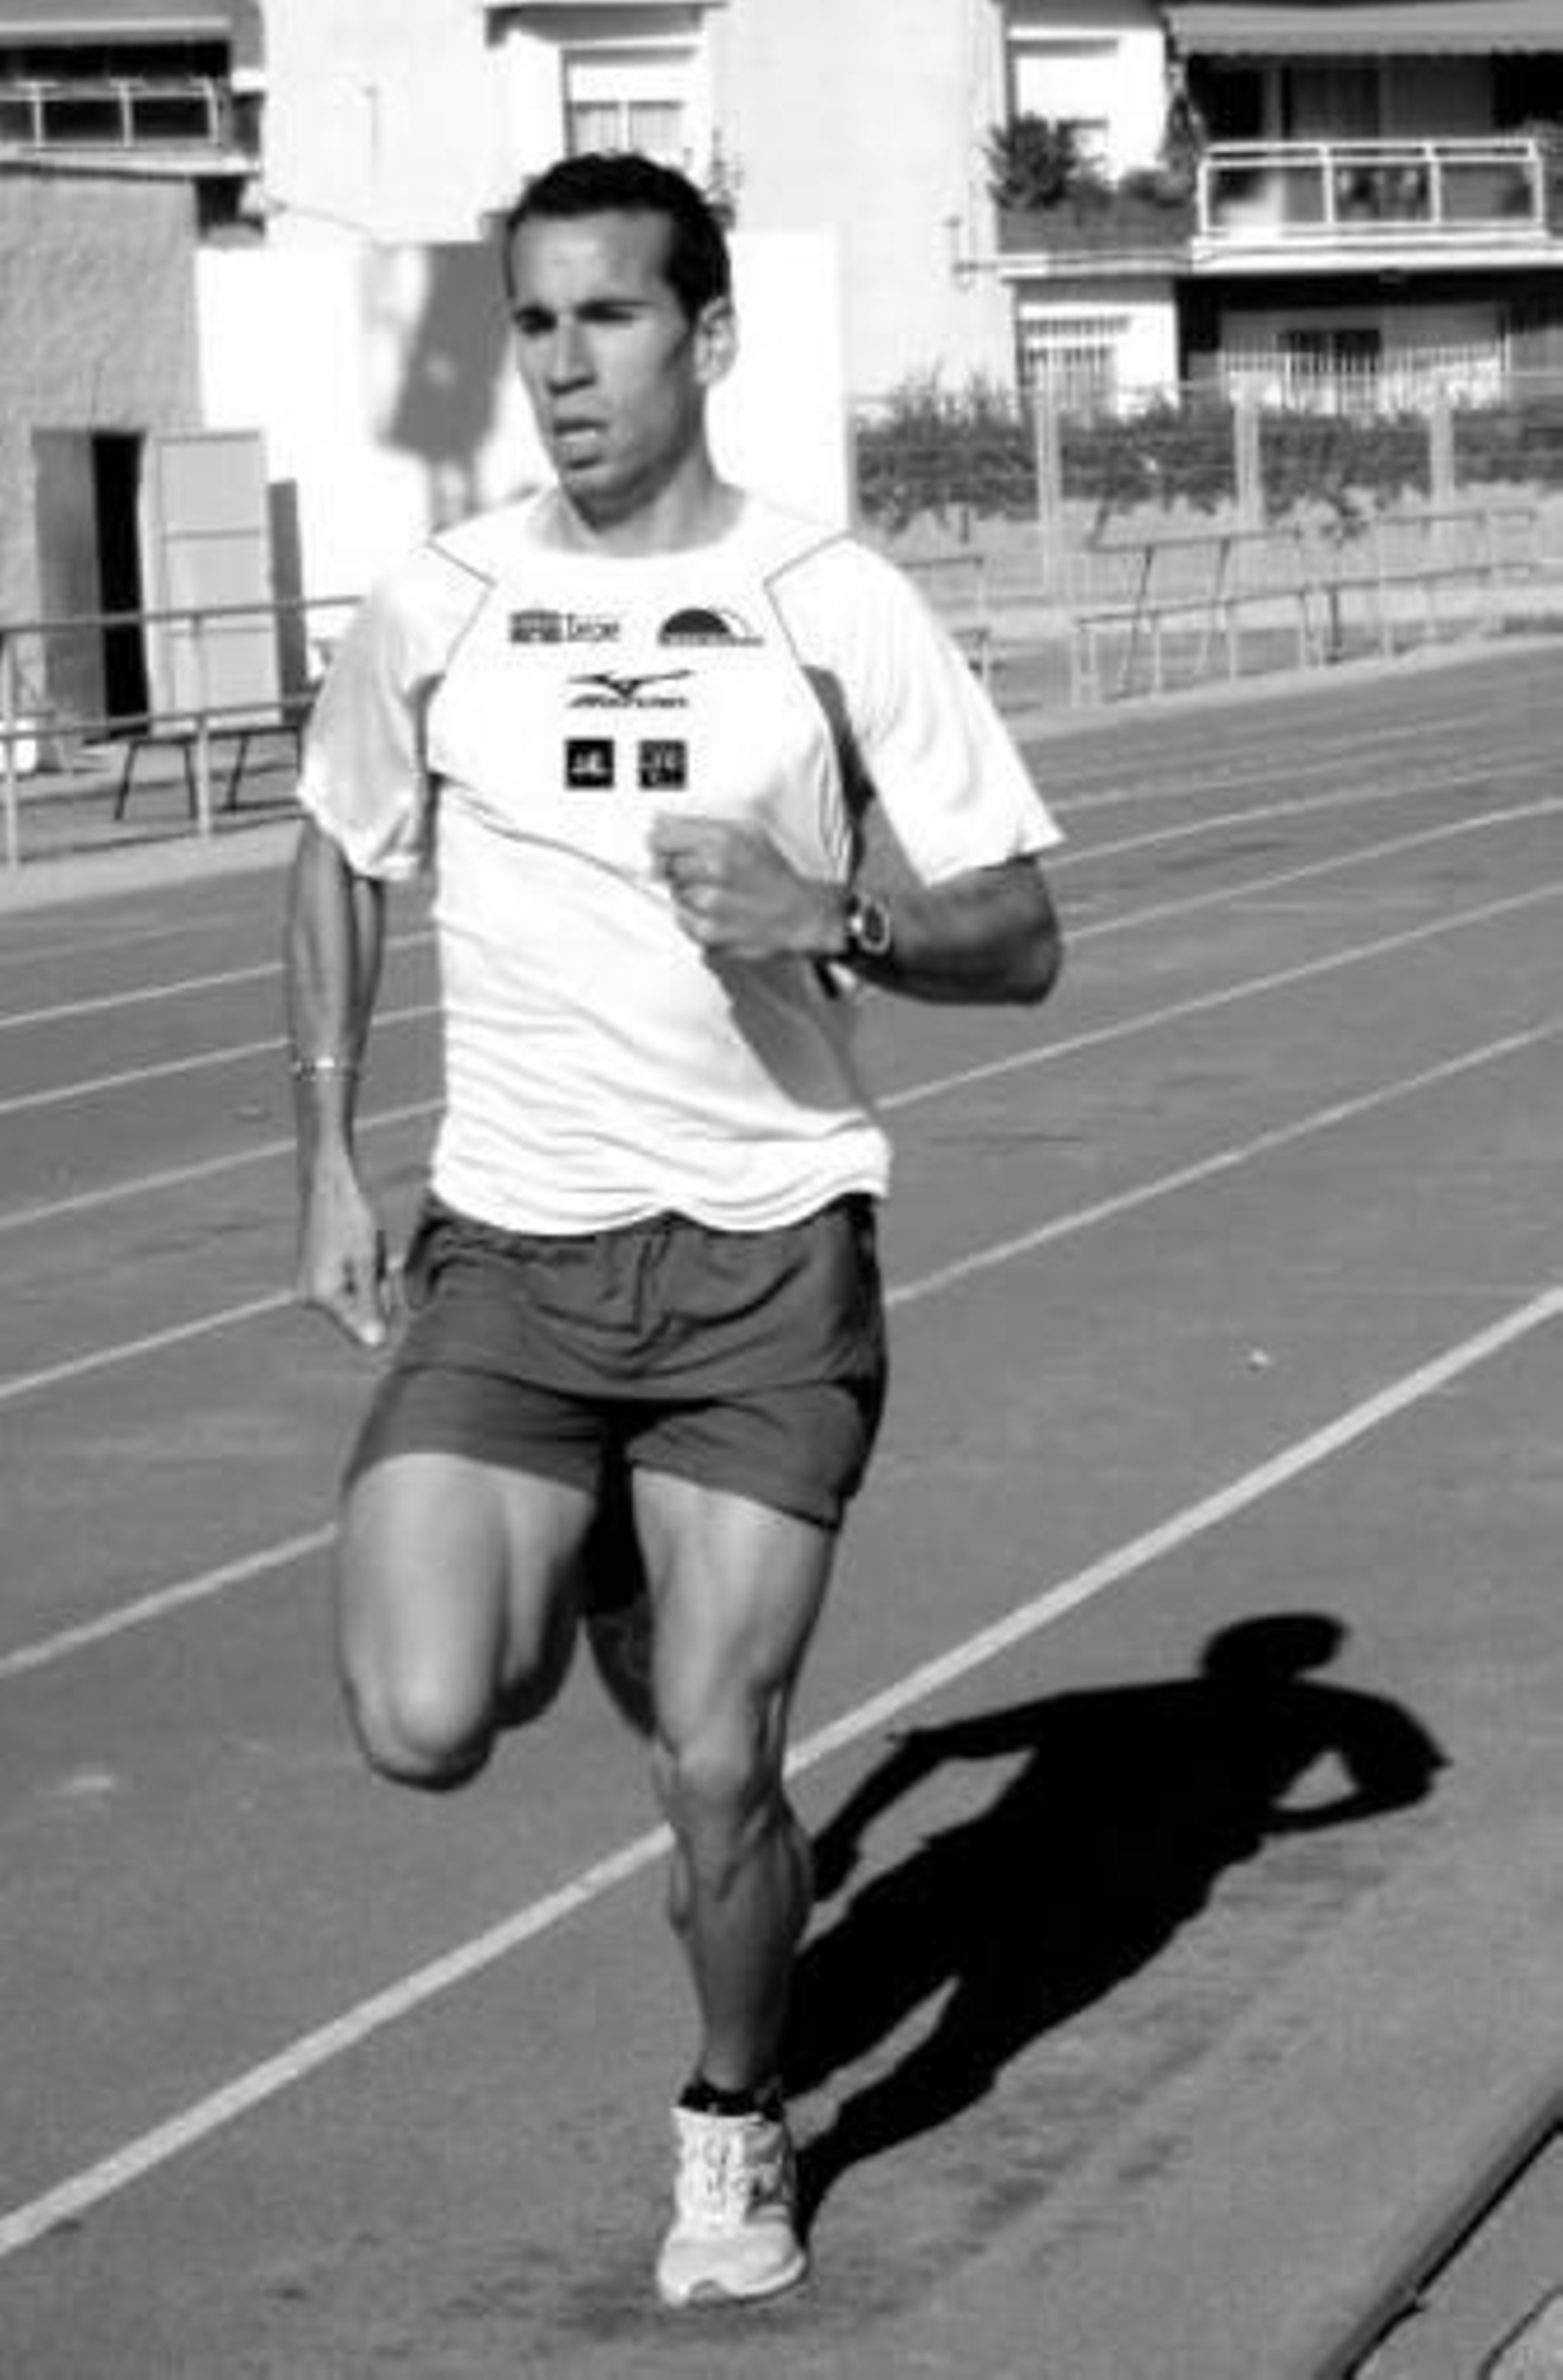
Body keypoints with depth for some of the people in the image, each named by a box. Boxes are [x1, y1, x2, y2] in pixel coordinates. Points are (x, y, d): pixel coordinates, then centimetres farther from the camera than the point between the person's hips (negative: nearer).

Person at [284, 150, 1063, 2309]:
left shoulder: (832, 607, -3)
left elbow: (1020, 937, 0)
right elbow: (341, 861, 20)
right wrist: (326, 1161, 13)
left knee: (716, 1769, -6)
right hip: (506, 1244, 2)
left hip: (770, 1243, -2)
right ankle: (571, 1566, 23)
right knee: (423, 1723, -14)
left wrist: (829, 920, -20)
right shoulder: (436, 608, 3)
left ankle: (737, 2130, 23)